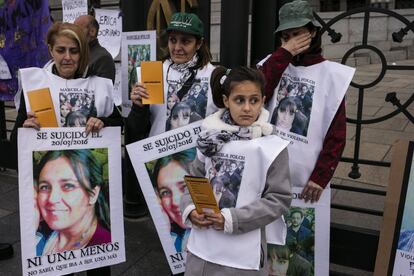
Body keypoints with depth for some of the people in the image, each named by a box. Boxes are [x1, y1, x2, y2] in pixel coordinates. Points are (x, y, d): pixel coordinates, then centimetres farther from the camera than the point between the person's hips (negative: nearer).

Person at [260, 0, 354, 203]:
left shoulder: (330, 74, -4)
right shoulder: (274, 63, 4)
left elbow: (336, 134, -5)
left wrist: (320, 177, -11)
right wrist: (284, 54, -13)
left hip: (306, 177, -2)